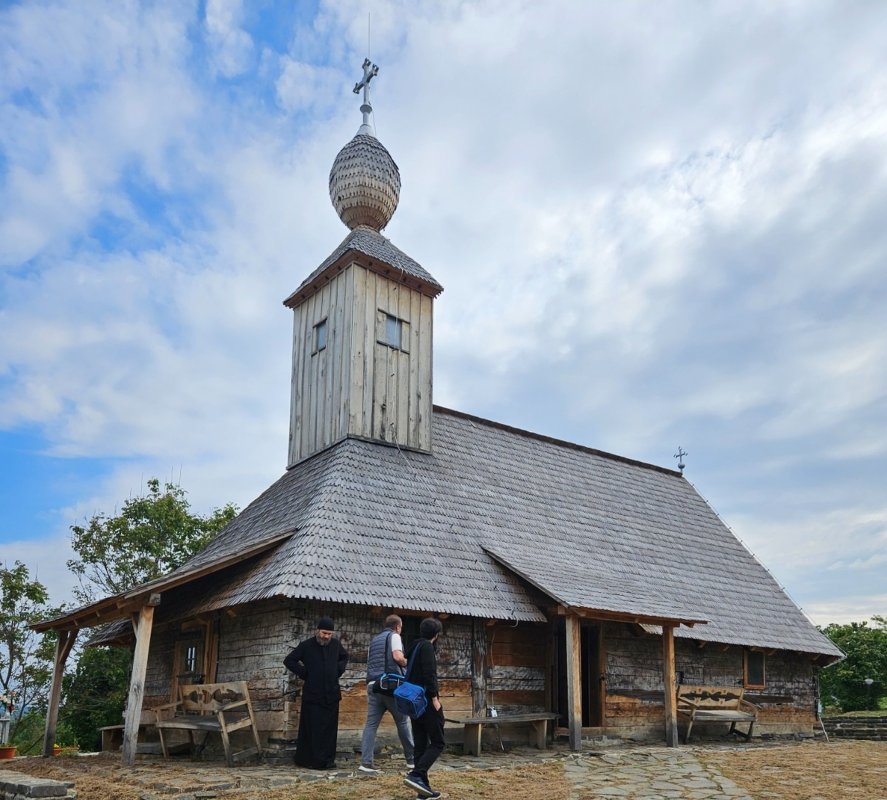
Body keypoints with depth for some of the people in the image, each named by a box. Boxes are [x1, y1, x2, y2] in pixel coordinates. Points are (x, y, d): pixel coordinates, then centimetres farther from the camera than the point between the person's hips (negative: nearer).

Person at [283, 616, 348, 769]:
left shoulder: (336, 644, 7)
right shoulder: (306, 646, -4)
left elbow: (345, 657, 26)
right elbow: (289, 660, 2)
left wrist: (339, 670, 10)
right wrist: (304, 673, -5)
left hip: (331, 694, 4)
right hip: (313, 695, -3)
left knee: (330, 728, 5)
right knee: (314, 729, -4)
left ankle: (329, 760, 11)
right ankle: (314, 761, 2)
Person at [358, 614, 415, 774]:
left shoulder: (374, 639, 23)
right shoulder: (394, 636, 1)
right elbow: (398, 656, -14)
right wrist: (407, 663, 5)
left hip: (373, 685, 6)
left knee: (371, 724, 1)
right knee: (403, 721, 7)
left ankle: (366, 762, -8)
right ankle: (411, 759, 15)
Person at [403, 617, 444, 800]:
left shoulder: (415, 646, 16)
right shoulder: (427, 647, -10)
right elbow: (429, 673, -20)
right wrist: (434, 697, -19)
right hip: (427, 701, -9)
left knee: (421, 745, 9)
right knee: (437, 743, -4)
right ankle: (416, 775, -18)